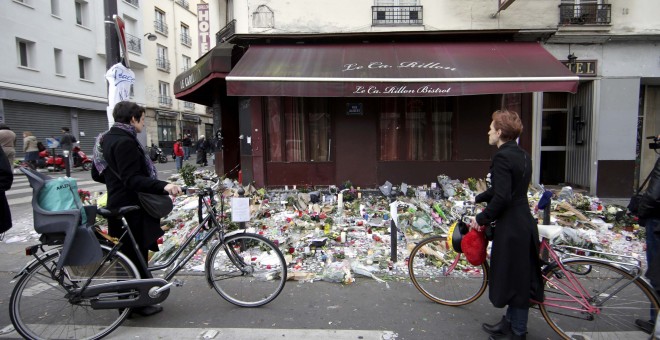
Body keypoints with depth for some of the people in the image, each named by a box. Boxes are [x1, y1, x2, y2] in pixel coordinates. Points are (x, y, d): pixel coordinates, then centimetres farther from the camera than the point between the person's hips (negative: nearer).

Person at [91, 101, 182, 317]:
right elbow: (133, 180, -28)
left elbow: (97, 174, 21)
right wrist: (163, 186, -38)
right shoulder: (125, 142, -19)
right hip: (131, 207, -10)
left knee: (127, 255, 18)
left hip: (118, 205, 10)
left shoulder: (107, 139, 13)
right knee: (137, 256, 1)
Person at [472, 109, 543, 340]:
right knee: (520, 276, 19)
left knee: (512, 277, 4)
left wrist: (482, 218, -13)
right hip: (524, 223, 10)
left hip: (510, 227, -10)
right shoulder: (522, 155, 10)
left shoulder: (502, 157, -19)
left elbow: (502, 197, -25)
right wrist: (478, 198, 25)